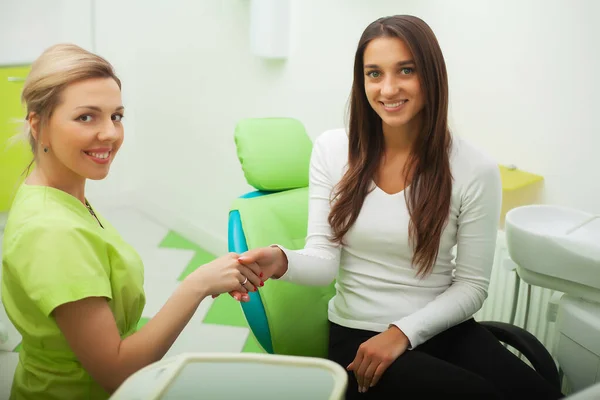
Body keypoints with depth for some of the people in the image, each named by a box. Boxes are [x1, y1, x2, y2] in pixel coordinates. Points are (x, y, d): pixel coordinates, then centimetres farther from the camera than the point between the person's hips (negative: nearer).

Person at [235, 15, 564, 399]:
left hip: (442, 329, 2)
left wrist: (404, 332, -14)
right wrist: (283, 261, -28)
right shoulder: (332, 149, -4)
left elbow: (471, 286, -2)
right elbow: (325, 261, -7)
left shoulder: (475, 168, -7)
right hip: (358, 336, -1)